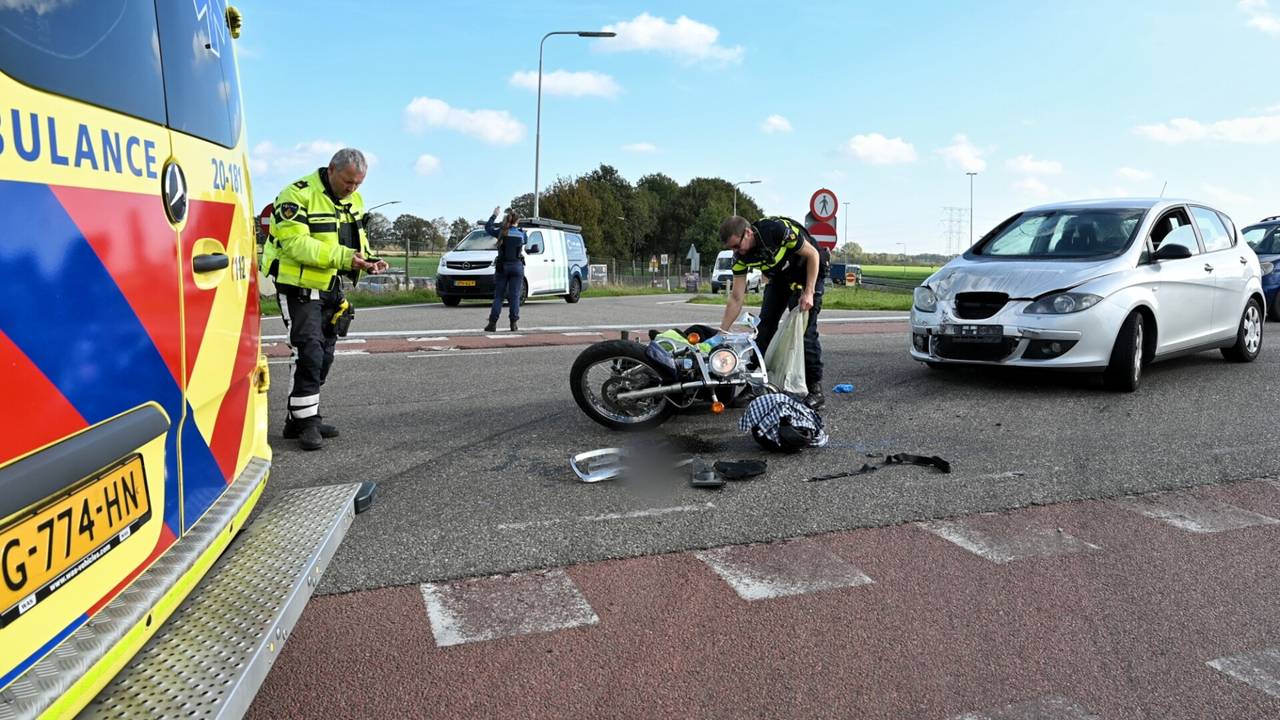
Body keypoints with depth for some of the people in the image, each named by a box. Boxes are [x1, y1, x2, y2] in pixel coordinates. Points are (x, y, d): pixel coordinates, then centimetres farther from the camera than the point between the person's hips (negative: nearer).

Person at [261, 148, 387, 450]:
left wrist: (367, 259, -6)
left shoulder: (353, 200, 8)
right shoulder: (298, 195, -18)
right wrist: (342, 256, -35)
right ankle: (304, 422, -5)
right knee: (309, 353, -14)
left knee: (324, 355, 12)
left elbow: (355, 238, 16)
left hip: (329, 289, 9)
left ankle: (299, 418, 22)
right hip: (299, 288, -8)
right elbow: (295, 243, -27)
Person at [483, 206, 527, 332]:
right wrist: (517, 227, 28)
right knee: (514, 296, 2)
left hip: (502, 267, 0)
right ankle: (514, 323, -1)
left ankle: (492, 323, 0)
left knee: (498, 296, 4)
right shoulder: (522, 233, -2)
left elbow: (487, 227, 13)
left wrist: (494, 215, 23)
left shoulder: (502, 232, -3)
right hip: (517, 267, 0)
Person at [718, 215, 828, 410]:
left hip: (809, 272, -6)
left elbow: (812, 254, -21)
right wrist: (721, 332, -15)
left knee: (805, 330, -15)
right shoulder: (740, 256, -16)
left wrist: (808, 293, -24)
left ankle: (815, 389, -9)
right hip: (780, 278, 6)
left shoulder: (778, 229, -34)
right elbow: (736, 298, -11)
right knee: (764, 326, -1)